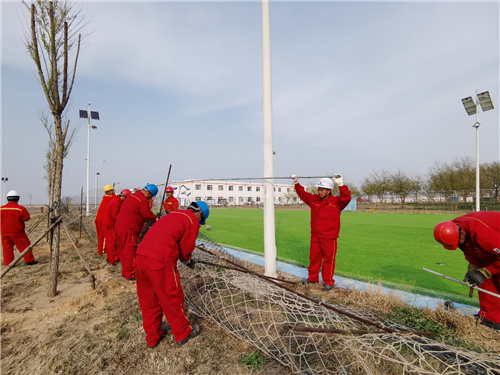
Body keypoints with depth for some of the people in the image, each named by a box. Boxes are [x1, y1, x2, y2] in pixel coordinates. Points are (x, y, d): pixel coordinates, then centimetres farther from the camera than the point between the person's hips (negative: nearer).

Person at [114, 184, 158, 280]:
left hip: (119, 227, 10)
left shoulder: (132, 196, 12)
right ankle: (130, 274, 10)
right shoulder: (142, 200, -18)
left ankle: (125, 271, 31)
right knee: (130, 252, 0)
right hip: (128, 230, -10)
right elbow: (148, 215, -14)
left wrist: (146, 219, 13)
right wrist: (155, 219, 5)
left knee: (123, 250, 17)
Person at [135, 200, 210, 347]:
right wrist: (187, 259, 23)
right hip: (161, 261, -8)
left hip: (140, 257, 8)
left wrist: (184, 258, 29)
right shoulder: (193, 221, 1)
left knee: (148, 300, 20)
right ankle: (183, 333, 31)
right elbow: (186, 246, 2)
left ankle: (152, 337, 39)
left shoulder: (173, 215, 24)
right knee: (172, 298, 11)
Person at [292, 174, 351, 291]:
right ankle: (312, 278, 34)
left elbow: (346, 198, -26)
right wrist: (296, 183, 9)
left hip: (329, 238, -4)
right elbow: (303, 194, 15)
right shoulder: (313, 199, 5)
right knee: (314, 257, 16)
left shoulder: (336, 201, -8)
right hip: (315, 237, 5)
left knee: (328, 259, 6)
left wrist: (341, 185, -36)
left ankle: (328, 282, 22)